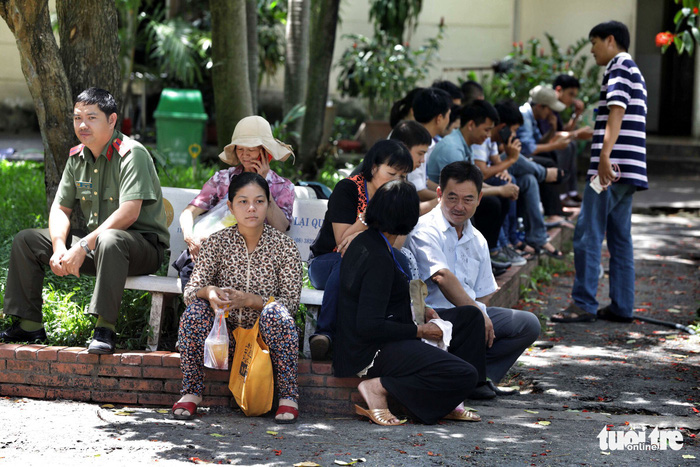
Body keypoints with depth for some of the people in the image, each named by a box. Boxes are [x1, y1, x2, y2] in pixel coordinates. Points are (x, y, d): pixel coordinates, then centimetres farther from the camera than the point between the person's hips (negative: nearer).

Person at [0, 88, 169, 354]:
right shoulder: (77, 158, 8)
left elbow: (129, 213, -27)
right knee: (25, 240, 2)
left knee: (109, 241, -43)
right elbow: (60, 209, 9)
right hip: (94, 243, 8)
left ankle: (105, 328, -39)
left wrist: (83, 247, -29)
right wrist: (59, 247, -12)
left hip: (143, 245, -8)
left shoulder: (132, 154, -17)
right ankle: (29, 325, 3)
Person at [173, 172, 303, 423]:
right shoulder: (216, 243, -2)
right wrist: (209, 292, -34)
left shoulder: (285, 247, -6)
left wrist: (248, 299, -27)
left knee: (275, 312, -32)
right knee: (195, 310, -26)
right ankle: (191, 392, -13)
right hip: (225, 336, 1)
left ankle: (289, 396, -23)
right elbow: (191, 290, -9)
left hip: (265, 336, -1)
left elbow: (291, 302, -11)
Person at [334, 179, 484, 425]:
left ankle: (445, 401, 7)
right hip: (372, 351, -11)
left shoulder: (366, 241, 9)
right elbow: (369, 326, -25)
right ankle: (379, 387, -13)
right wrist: (419, 331, -14)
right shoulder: (378, 258, -22)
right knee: (465, 375, -23)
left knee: (471, 317, 14)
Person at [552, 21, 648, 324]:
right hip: (627, 170, 10)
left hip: (612, 165, -10)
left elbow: (617, 113, -22)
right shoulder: (633, 71, 24)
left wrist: (605, 155, -31)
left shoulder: (619, 68, -7)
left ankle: (584, 304, -11)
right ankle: (621, 307, 9)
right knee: (619, 237, 9)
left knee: (588, 234, -10)